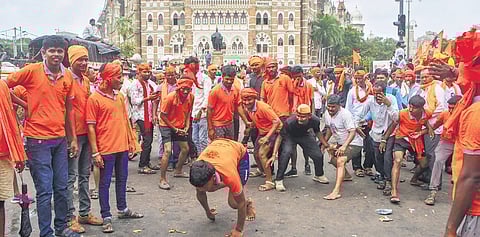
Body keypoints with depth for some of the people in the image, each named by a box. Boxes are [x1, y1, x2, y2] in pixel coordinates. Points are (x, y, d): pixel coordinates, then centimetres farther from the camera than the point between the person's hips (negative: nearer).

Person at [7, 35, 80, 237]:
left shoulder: (68, 76, 6)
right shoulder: (32, 71, -8)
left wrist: (73, 139, 12)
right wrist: (20, 103, -2)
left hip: (60, 139, 5)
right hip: (38, 139, -5)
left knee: (61, 187, 13)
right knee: (45, 190, -1)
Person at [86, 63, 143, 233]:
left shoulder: (120, 96, 10)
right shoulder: (94, 98, -10)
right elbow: (91, 127, -11)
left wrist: (131, 140, 15)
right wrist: (95, 152, -13)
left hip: (122, 147, 7)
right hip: (106, 149, -7)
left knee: (122, 179, 18)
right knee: (105, 182, 4)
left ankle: (122, 209, 33)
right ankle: (106, 217, 13)